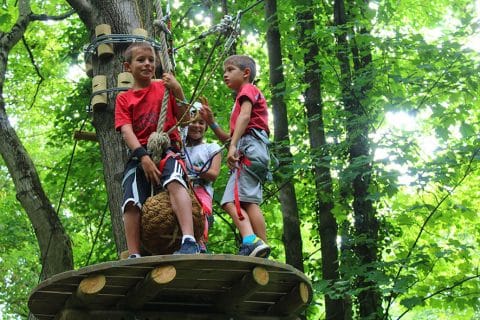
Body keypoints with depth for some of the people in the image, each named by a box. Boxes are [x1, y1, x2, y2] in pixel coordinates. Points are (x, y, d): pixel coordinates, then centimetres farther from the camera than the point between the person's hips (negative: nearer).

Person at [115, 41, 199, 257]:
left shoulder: (164, 87, 16)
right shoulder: (124, 99, 14)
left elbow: (184, 120, 12)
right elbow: (126, 131, 0)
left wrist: (177, 92, -4)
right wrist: (143, 157, -17)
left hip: (168, 148, -2)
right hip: (139, 154, 2)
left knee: (174, 181, -33)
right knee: (131, 202, -21)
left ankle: (189, 242, -48)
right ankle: (134, 256, -21)